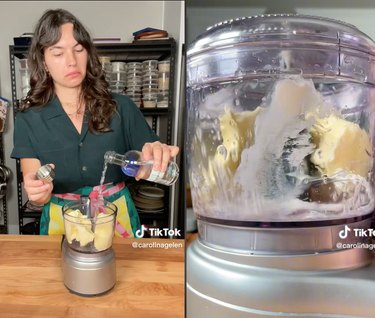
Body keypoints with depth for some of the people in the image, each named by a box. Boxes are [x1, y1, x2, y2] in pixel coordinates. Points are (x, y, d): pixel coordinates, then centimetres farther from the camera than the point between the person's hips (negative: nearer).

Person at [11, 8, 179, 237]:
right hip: (61, 222, 0)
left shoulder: (120, 107, -9)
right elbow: (39, 197, -9)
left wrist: (159, 153, -28)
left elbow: (151, 164, -4)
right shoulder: (29, 120, -7)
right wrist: (37, 190, -32)